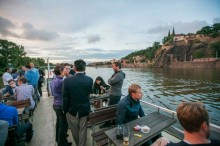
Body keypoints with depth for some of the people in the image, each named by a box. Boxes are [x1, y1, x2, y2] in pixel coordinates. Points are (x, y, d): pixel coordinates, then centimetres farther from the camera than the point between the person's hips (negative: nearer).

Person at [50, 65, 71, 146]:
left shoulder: (52, 81, 3)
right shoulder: (61, 82, -26)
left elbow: (53, 93, 12)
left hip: (55, 104, 9)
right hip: (61, 106, -9)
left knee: (59, 122, 26)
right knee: (64, 124, 8)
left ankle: (58, 138, 45)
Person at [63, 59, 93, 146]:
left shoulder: (67, 80, -18)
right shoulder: (89, 80, -16)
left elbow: (65, 97, -12)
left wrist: (65, 110, 3)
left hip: (72, 110, 1)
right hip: (84, 110, -1)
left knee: (74, 130, 25)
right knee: (83, 130, 18)